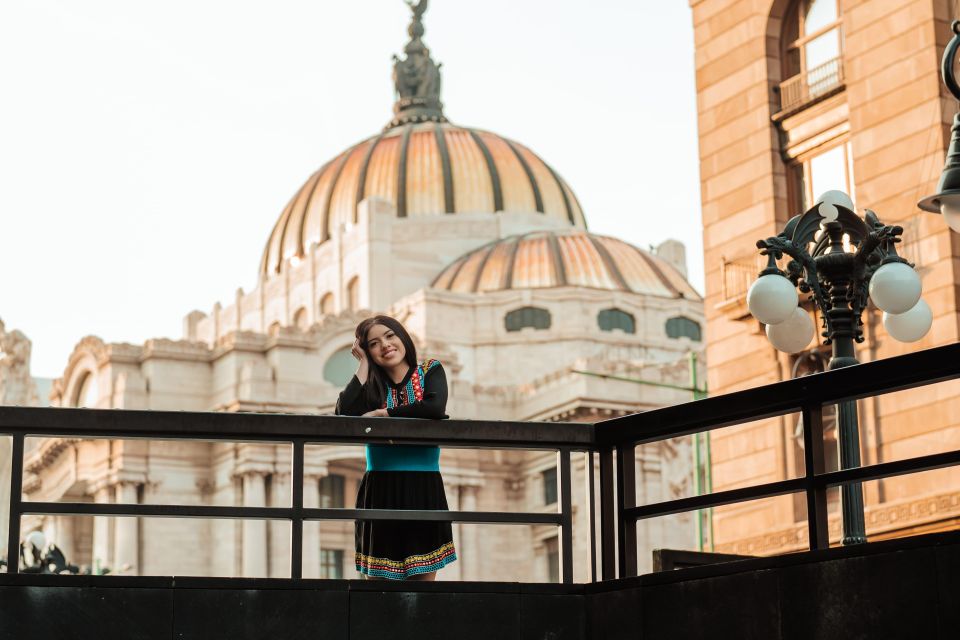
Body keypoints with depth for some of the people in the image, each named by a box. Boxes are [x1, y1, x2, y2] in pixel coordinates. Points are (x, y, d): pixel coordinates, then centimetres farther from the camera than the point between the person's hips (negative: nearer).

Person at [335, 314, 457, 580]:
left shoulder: (430, 370, 6)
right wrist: (364, 364, -1)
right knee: (377, 580, -1)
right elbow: (345, 412, -10)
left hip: (423, 490, -1)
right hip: (380, 491, 1)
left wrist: (382, 414, -9)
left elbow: (435, 408, -15)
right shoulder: (373, 384, 10)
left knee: (423, 578, -2)